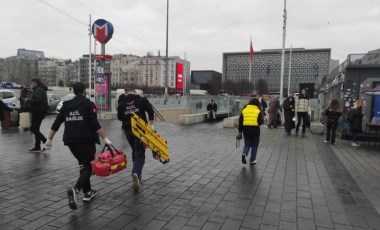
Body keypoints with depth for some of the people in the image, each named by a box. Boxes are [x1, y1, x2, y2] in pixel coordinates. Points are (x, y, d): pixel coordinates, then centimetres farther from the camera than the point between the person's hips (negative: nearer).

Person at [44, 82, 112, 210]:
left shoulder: (66, 105, 11)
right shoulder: (88, 104, -5)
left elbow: (56, 124, 10)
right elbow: (95, 124, -14)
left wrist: (49, 139, 17)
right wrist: (105, 138, -13)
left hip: (71, 141, 6)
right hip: (86, 141, -6)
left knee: (83, 164, 22)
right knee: (88, 167, 3)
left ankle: (88, 192, 25)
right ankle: (75, 189, -22)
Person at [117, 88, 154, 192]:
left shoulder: (121, 103, 5)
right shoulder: (142, 100, -3)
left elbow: (119, 117, 12)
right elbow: (150, 111, -12)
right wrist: (151, 124, -5)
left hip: (128, 130, 3)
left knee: (135, 151, 23)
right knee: (140, 154, -1)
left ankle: (137, 173, 30)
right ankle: (136, 173, -25)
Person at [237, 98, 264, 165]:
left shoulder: (244, 109, 7)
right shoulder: (258, 111, -2)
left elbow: (240, 121, 6)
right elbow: (261, 121, -10)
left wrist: (240, 131, 11)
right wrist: (257, 123, 13)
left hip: (246, 130, 2)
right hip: (255, 130, -2)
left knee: (247, 144, 20)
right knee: (254, 146, 14)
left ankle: (244, 154, -7)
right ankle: (252, 160, 18)